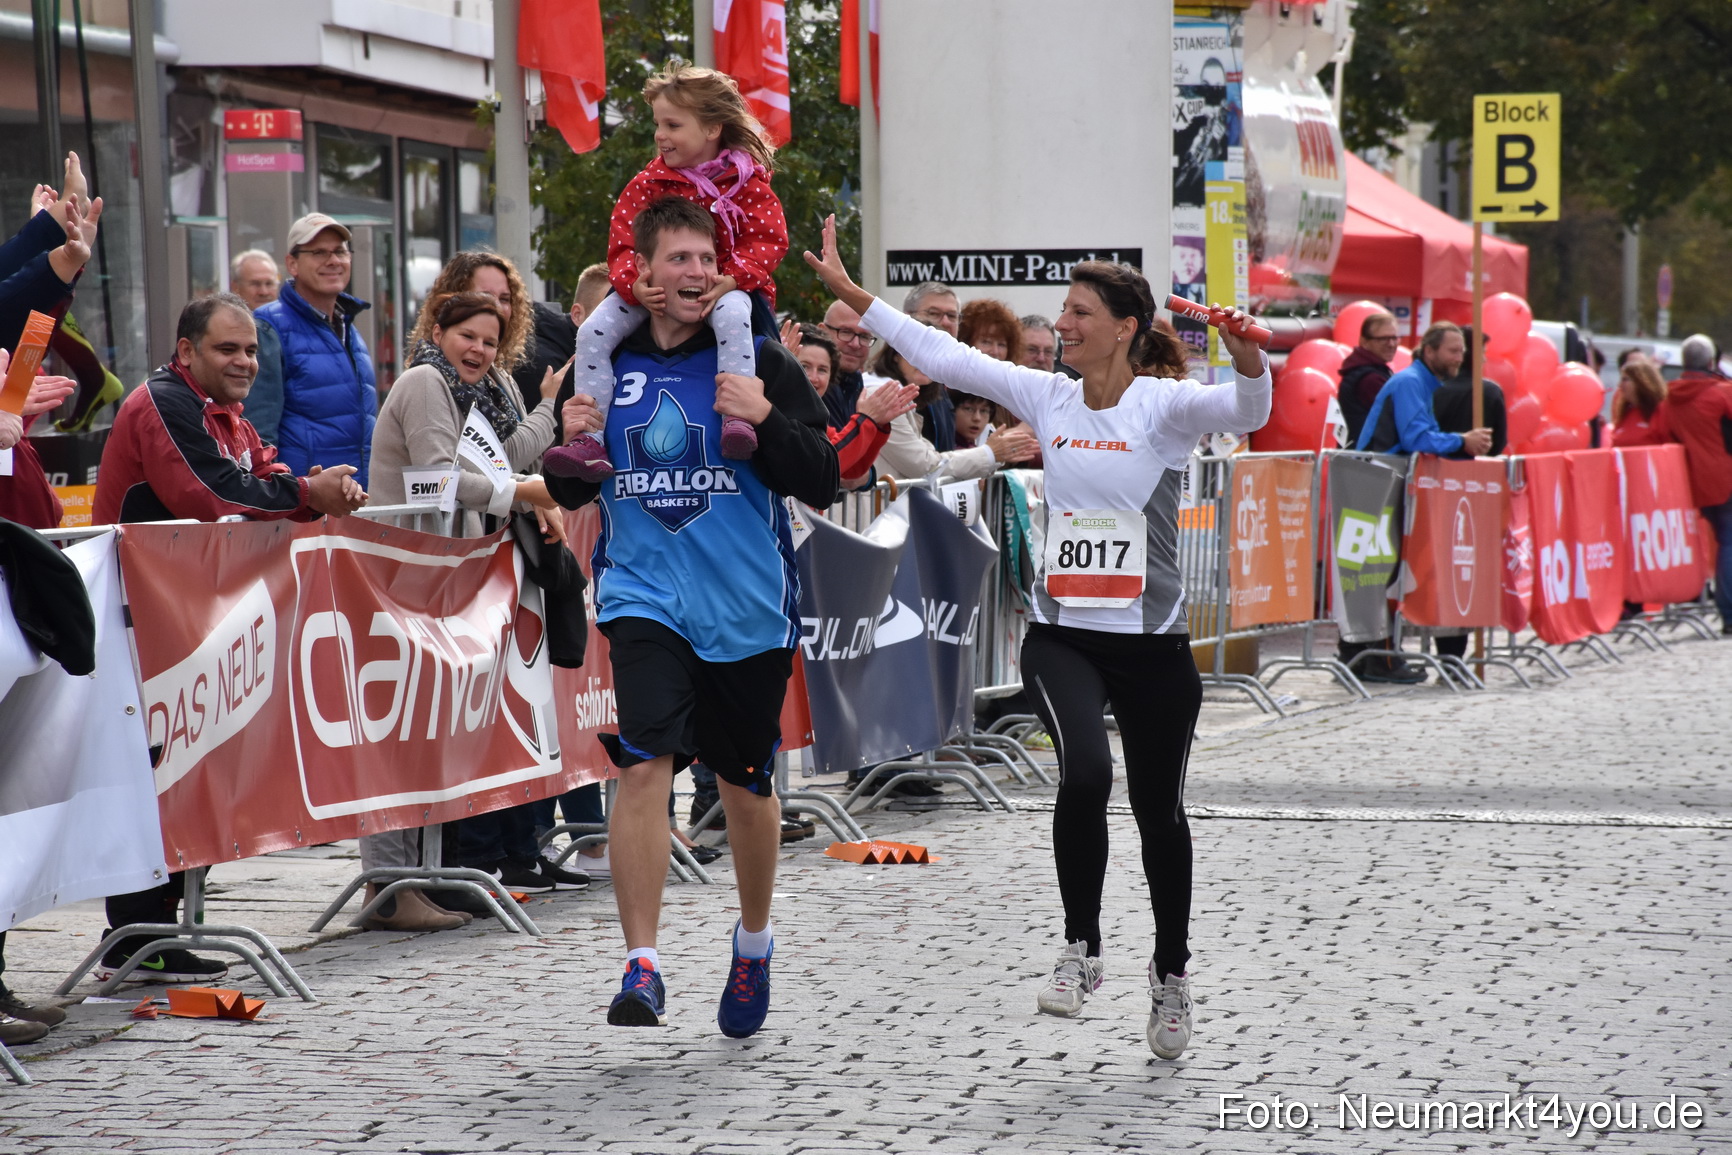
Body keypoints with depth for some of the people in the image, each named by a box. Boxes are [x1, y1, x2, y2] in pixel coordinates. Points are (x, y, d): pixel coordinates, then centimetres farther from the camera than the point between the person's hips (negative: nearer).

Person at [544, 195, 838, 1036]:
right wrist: (572, 444, -8)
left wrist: (766, 423, -22)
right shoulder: (606, 363, 3)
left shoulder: (759, 362, -5)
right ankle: (641, 966, -15)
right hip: (646, 597, 0)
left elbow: (822, 485, -7)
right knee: (645, 766, -17)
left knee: (746, 784, 13)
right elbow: (571, 495, 13)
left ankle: (754, 941, 38)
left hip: (749, 608, 0)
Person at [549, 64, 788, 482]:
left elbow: (769, 241, -9)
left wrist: (731, 279, -26)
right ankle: (589, 440, -16)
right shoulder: (648, 184, 2)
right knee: (593, 333, -16)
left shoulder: (746, 179, -4)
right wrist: (635, 285, -22)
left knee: (732, 317, -39)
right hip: (655, 288, 3)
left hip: (724, 286, -3)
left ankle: (737, 418, -40)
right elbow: (623, 243, 0)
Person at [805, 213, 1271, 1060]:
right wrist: (848, 291, 7)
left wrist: (1245, 357, -49)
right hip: (1061, 636, 2)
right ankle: (1080, 951, -10)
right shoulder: (1047, 397, 4)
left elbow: (1246, 411, -28)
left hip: (1152, 643, -2)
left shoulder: (1164, 404, -9)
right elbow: (938, 353, 8)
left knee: (1159, 809, 10)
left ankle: (1170, 974, 30)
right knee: (1085, 774, -24)